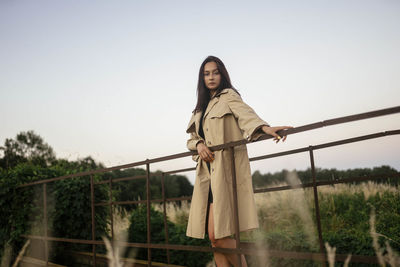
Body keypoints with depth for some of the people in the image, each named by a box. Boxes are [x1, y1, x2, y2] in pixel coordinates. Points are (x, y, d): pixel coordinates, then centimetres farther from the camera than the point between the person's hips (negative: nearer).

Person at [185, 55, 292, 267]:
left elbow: (245, 113, -17)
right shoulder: (202, 107, 23)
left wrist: (265, 128, -37)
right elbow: (192, 137, 22)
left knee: (218, 235, -14)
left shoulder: (229, 96, 3)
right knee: (214, 237, 3)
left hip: (225, 168, -7)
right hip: (207, 172, 7)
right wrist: (199, 145, -2)